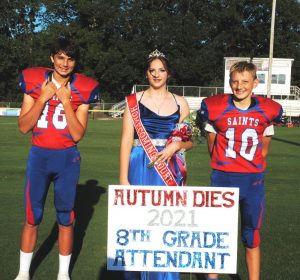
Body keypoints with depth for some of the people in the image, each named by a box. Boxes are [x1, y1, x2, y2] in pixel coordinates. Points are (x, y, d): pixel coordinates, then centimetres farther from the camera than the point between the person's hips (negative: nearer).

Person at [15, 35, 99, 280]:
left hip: (68, 158, 0)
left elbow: (78, 135, -7)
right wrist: (43, 98, -14)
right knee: (32, 217, 6)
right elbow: (23, 127, -5)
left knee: (66, 217, 7)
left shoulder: (82, 89, -3)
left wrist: (66, 102, -15)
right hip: (39, 156, 0)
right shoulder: (34, 81, -1)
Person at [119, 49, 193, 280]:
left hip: (169, 170, 1)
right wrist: (124, 178, -8)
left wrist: (176, 145, -11)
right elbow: (127, 140, -2)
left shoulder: (180, 103, 8)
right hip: (140, 168, -1)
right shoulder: (135, 100, 3)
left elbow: (190, 141, 12)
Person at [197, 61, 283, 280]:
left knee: (252, 238, 9)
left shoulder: (268, 111, -1)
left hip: (253, 180, 1)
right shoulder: (215, 108, -6)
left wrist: (251, 167, 10)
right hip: (223, 179, -1)